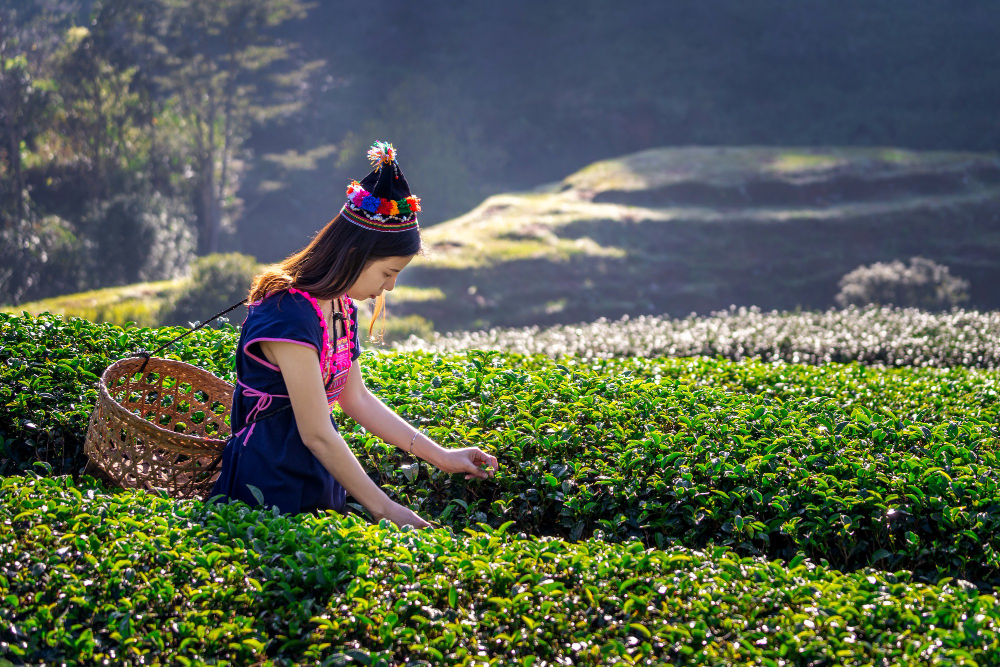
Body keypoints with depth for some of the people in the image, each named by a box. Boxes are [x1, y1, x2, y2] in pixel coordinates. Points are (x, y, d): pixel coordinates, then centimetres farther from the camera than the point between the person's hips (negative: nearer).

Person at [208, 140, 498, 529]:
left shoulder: (340, 305, 5)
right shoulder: (291, 317, -22)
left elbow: (356, 399, 15)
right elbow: (317, 434, -20)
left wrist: (441, 457, 12)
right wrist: (383, 508, -15)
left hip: (319, 481, 8)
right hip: (273, 492, -8)